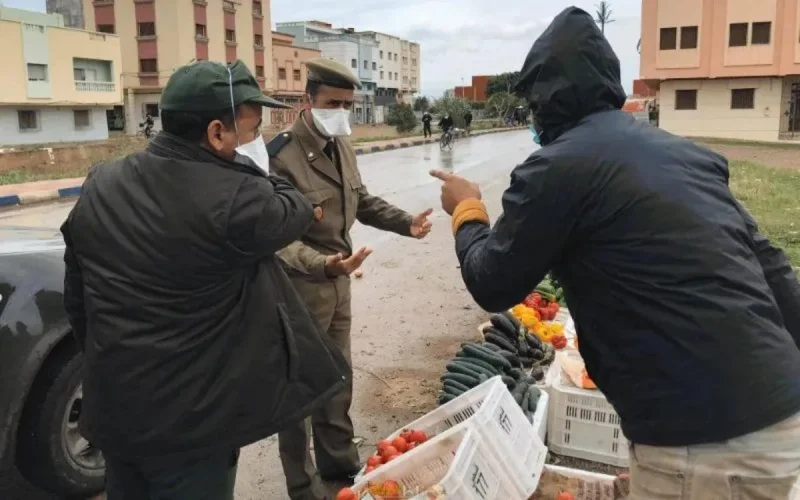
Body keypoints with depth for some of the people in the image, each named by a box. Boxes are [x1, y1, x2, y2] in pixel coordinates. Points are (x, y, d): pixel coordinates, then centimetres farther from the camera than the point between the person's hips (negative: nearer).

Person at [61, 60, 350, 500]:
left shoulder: (99, 186, 0)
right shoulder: (234, 197, -24)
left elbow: (76, 298, 8)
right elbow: (296, 211, -4)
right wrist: (253, 169, 4)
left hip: (112, 406, 6)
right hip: (191, 417, -6)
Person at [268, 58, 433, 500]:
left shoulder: (341, 146, 4)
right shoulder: (282, 156, -22)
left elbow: (361, 200, 18)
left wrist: (405, 223, 4)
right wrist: (322, 264, -41)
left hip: (338, 283, 8)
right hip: (299, 290, -8)